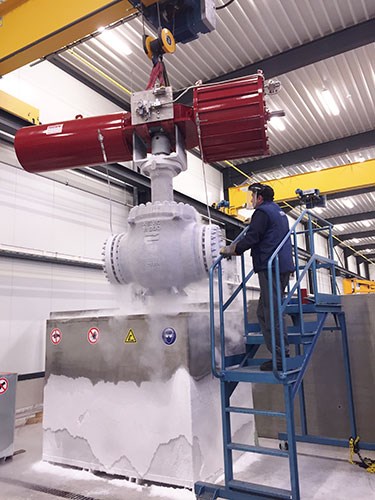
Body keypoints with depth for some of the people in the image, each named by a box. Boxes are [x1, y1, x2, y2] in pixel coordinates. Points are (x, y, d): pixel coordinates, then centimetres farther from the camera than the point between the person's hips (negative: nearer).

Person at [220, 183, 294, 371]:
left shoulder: (262, 212, -5)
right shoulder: (279, 212, 25)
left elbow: (251, 238, -15)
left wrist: (230, 249, -4)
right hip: (283, 266, 10)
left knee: (271, 313, -8)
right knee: (264, 311, 12)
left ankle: (280, 357, -6)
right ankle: (282, 350, 14)